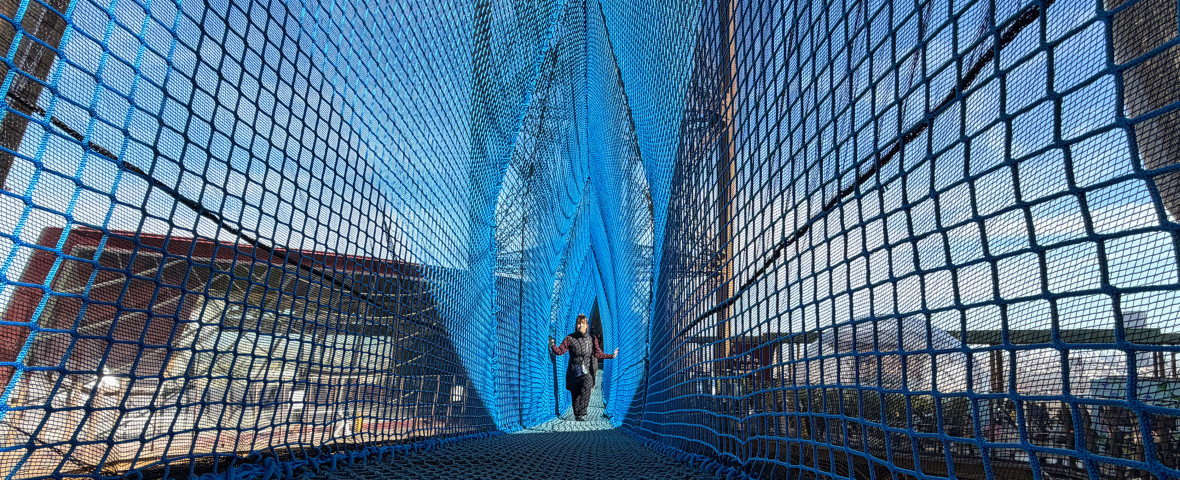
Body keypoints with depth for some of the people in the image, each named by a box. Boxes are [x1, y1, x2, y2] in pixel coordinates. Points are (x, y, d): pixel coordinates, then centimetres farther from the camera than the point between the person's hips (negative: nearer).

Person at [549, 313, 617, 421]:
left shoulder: (592, 339, 7)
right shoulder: (570, 338, 3)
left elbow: (598, 354, 8)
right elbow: (560, 351, 1)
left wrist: (611, 356, -2)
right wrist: (553, 346, -17)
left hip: (587, 371, 0)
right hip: (574, 371, 1)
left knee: (586, 390, -22)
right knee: (575, 394, 2)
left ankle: (581, 414, -17)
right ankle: (577, 415, 17)